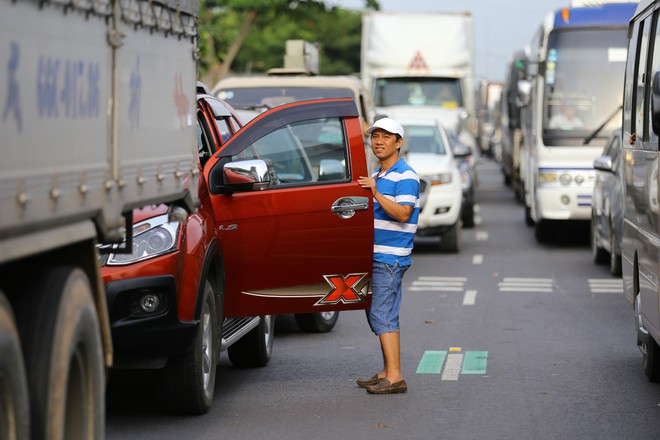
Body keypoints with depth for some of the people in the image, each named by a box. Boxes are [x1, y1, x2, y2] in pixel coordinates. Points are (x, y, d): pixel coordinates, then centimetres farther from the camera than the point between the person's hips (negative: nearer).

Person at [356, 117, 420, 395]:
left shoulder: (405, 176, -10)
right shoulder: (376, 176, 20)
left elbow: (402, 214, -23)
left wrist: (376, 192, -27)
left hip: (391, 257, -10)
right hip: (376, 255, 10)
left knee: (382, 314, -14)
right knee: (379, 314, 12)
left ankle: (395, 377, -15)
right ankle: (387, 373, 17)